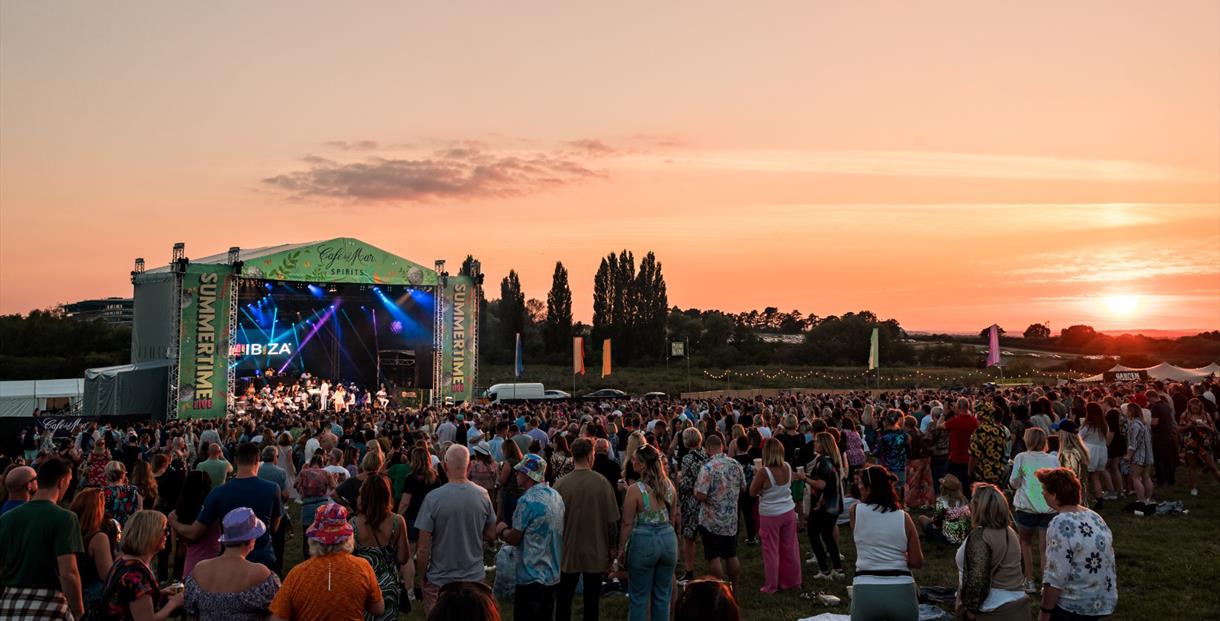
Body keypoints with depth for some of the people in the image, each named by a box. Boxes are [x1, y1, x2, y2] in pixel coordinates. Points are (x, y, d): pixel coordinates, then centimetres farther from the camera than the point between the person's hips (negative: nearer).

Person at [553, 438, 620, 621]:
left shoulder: (560, 483, -13)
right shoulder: (602, 482, -14)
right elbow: (612, 520, -9)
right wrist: (611, 547, 7)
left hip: (568, 551, 0)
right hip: (596, 551, 0)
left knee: (564, 599, 16)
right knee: (592, 600, 14)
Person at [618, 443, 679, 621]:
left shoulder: (635, 490, -15)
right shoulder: (670, 486, 0)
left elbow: (627, 523, -11)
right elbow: (673, 518, 10)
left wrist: (622, 548, 0)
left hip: (643, 541, -5)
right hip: (668, 539, 5)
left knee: (639, 596, 10)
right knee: (663, 594, 16)